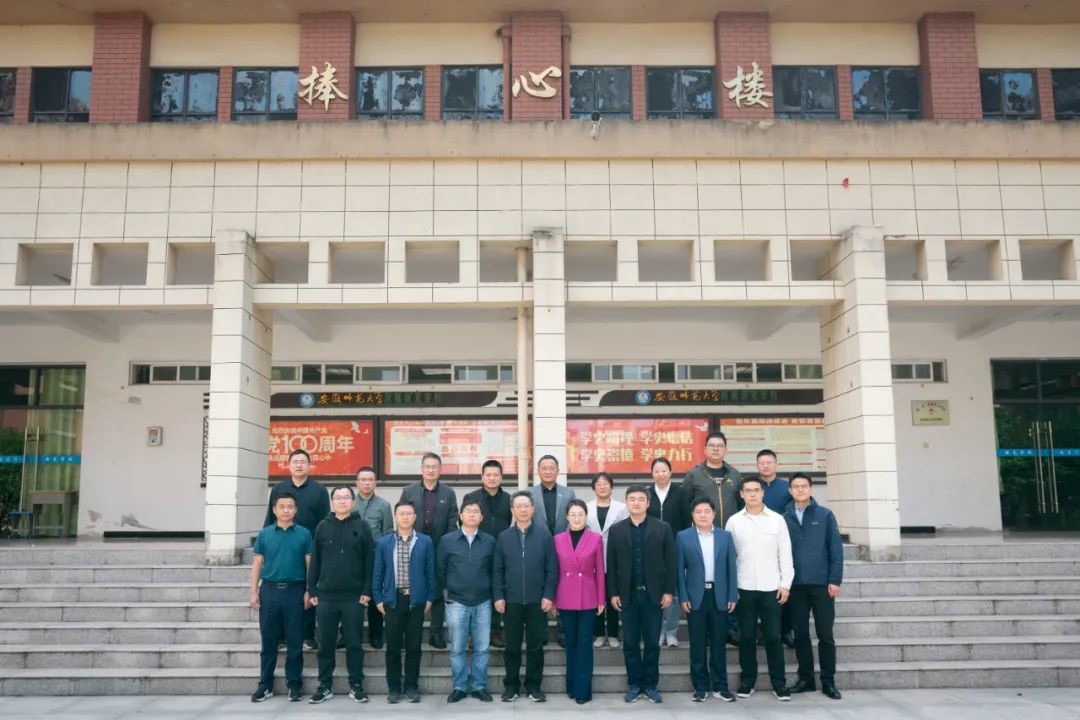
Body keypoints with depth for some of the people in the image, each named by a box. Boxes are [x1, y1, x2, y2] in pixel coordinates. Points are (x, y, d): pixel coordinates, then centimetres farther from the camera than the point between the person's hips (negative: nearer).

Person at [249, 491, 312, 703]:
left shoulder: (304, 534, 1)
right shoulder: (264, 534, 5)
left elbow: (310, 564, 3)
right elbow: (257, 563, 7)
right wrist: (253, 591, 0)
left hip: (295, 591, -1)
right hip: (269, 590, 1)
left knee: (295, 641, 4)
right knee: (268, 640, 8)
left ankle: (294, 683, 15)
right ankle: (265, 684, 17)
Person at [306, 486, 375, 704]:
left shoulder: (362, 526, 0)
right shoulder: (323, 526, 5)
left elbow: (369, 560, -2)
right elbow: (314, 561, 7)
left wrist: (367, 591, -6)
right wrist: (312, 591, 2)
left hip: (354, 596, -2)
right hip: (326, 596, 2)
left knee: (354, 643, 5)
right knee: (326, 643, 8)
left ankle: (356, 685, 15)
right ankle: (325, 685, 19)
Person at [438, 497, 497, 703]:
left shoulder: (489, 541, 0)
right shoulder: (447, 540, -2)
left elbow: (494, 570, 9)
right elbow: (440, 569, 7)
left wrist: (490, 592, 8)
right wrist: (447, 590, 9)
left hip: (483, 602, 1)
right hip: (456, 602, -1)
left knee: (481, 648, 6)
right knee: (457, 649, 5)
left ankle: (479, 686, 18)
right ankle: (459, 687, 17)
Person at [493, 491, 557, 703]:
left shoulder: (544, 534, 0)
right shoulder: (503, 537, 4)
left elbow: (552, 568, -1)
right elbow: (497, 570, 4)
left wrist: (549, 595, -6)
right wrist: (498, 596, -3)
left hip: (537, 600, -1)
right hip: (511, 600, 1)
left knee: (535, 645, 7)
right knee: (512, 646, 9)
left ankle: (534, 686, 19)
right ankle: (511, 685, 21)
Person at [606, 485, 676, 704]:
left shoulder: (662, 528, 0)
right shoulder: (616, 529, 4)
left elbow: (670, 561, 0)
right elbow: (611, 564, 4)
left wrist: (669, 591, -4)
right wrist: (613, 593, -1)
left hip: (653, 594, -1)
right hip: (628, 594, 1)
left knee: (652, 642, 5)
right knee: (630, 643, 6)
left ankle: (651, 684, 17)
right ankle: (634, 684, 17)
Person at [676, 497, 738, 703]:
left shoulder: (725, 536, 6)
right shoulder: (683, 537, 1)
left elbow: (731, 568, 5)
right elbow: (680, 570, 0)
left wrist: (732, 596, 0)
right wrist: (683, 597, -6)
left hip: (719, 596, 1)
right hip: (696, 596, -1)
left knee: (718, 643, 7)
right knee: (698, 644, 5)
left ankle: (719, 686, 17)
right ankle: (700, 687, 14)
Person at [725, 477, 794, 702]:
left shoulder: (777, 520, 2)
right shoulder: (733, 521, 2)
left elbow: (785, 554, 3)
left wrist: (785, 584, -2)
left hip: (771, 588, 0)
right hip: (744, 588, 1)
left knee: (773, 637, 2)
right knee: (747, 637, 7)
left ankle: (779, 683, 12)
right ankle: (748, 681, 17)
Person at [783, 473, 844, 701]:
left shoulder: (825, 515, -1)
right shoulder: (784, 518, 3)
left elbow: (836, 549, -2)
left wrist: (835, 580, -7)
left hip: (822, 583, -2)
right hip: (796, 585, 2)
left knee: (825, 634, 4)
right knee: (801, 634, 9)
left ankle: (829, 681, 14)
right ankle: (805, 678, 20)